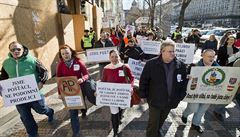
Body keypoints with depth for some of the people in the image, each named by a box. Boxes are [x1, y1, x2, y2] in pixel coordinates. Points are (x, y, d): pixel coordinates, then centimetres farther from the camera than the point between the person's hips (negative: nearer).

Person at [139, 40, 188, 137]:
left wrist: (181, 97, 4)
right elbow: (143, 80, -9)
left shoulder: (181, 66, -7)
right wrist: (143, 96, -6)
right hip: (155, 100, -4)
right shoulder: (151, 64, -16)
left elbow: (184, 82, 5)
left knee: (161, 121, 26)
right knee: (153, 124, 9)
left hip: (170, 101, 4)